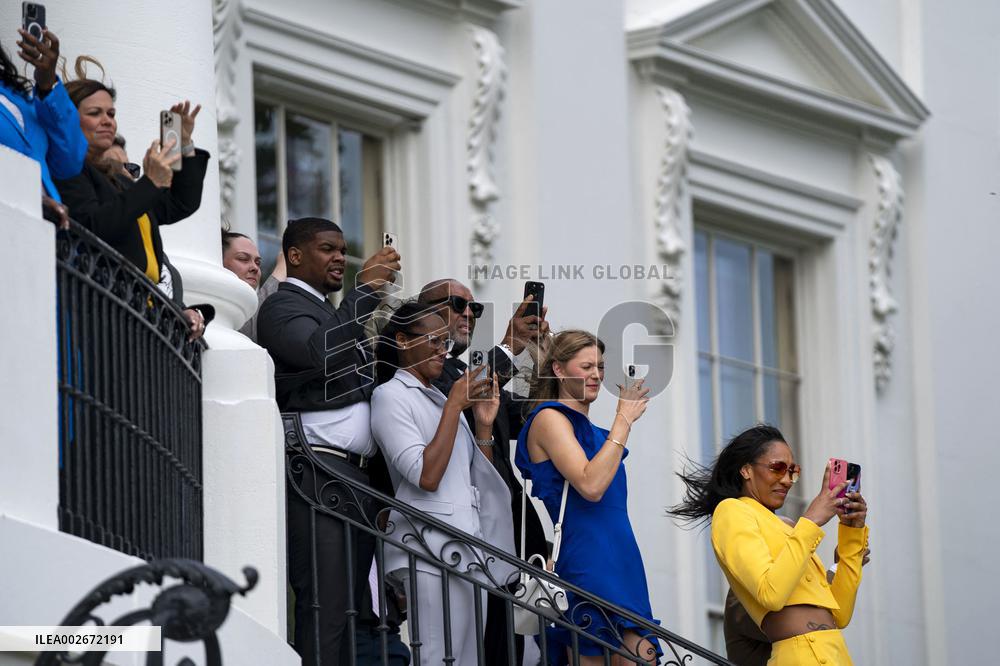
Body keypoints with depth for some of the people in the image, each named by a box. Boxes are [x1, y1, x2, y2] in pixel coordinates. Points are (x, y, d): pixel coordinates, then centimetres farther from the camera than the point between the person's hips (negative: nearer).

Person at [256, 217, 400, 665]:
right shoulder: (283, 307, -3)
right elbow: (322, 353, -23)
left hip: (357, 474, 9)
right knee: (325, 608, -14)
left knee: (349, 606, 5)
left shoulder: (328, 312, 26)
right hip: (318, 475, -9)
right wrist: (366, 289, -20)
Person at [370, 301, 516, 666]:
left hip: (468, 549, 8)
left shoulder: (441, 398, 21)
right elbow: (427, 476, -15)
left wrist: (484, 422, 8)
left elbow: (475, 478, 20)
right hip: (431, 549, -8)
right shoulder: (391, 396, -3)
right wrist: (454, 406, -12)